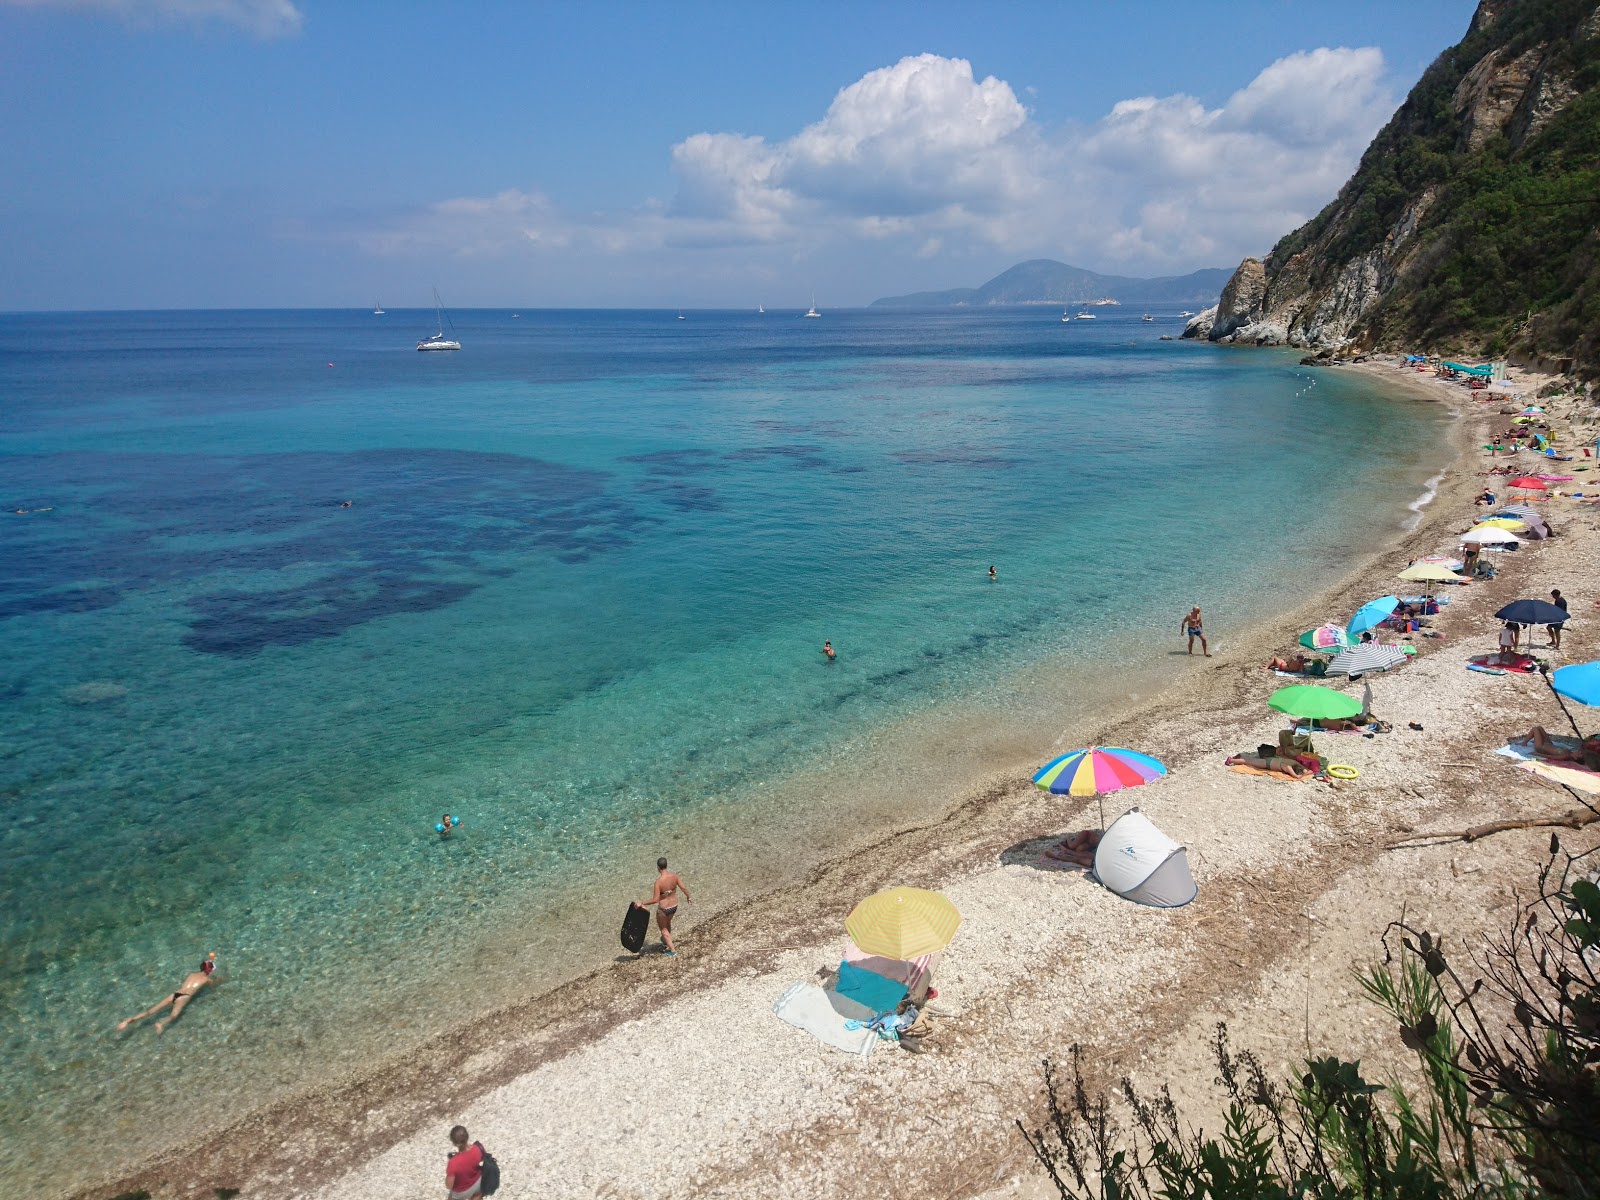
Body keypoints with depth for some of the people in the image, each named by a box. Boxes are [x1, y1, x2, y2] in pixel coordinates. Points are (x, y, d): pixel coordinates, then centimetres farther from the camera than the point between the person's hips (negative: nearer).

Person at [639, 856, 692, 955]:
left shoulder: (658, 881, -29)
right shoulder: (674, 875, -15)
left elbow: (655, 900, -28)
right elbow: (683, 887, -9)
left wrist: (642, 904, -20)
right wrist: (689, 897, 9)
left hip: (663, 909, -5)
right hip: (674, 906, 6)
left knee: (663, 928, 22)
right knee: (668, 922, 35)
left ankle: (672, 949, 28)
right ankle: (666, 941, 57)